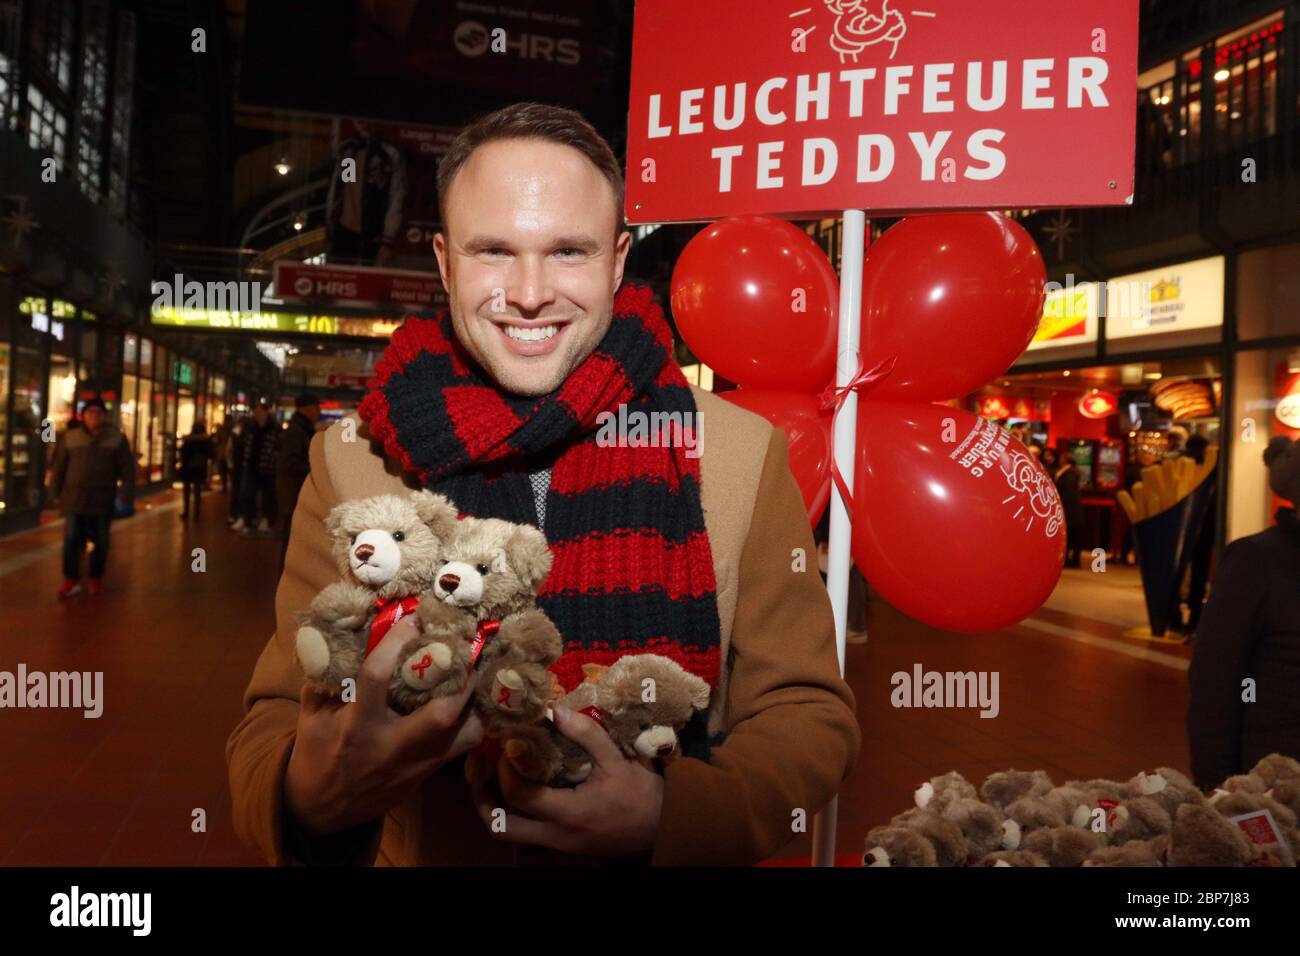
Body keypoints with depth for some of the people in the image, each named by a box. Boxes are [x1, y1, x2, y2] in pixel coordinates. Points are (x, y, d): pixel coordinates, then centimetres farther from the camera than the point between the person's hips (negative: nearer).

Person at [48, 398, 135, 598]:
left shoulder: (117, 439, -1)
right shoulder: (70, 437, 3)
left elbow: (127, 470, -2)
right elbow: (59, 467, 8)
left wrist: (126, 498, -7)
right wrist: (55, 493, 8)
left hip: (102, 501, -1)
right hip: (74, 499, 1)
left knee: (101, 542, 8)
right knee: (71, 541, -1)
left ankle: (96, 579, 23)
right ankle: (71, 580, 9)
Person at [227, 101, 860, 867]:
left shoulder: (742, 453, -9)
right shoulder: (351, 462, -7)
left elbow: (812, 716, -6)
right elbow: (271, 729, -7)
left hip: (663, 840, -1)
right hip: (421, 852, 1)